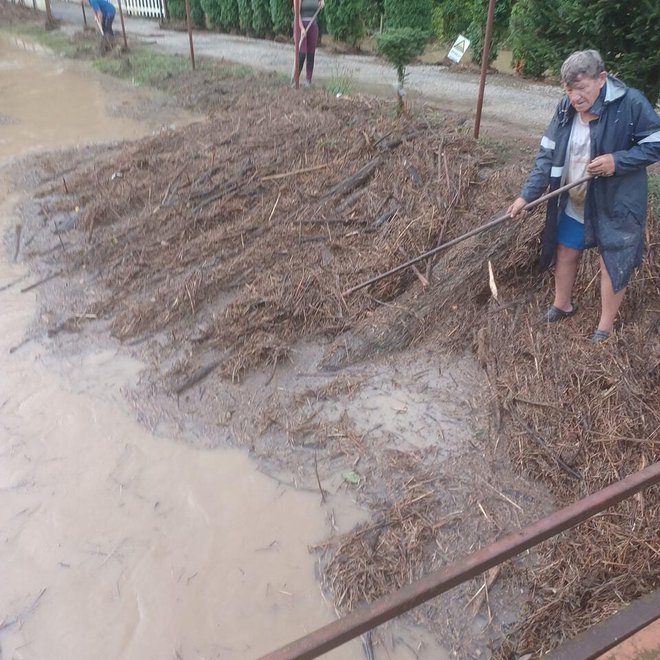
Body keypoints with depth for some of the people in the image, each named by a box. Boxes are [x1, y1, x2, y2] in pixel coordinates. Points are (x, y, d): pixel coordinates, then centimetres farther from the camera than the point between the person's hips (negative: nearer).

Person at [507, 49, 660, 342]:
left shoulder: (631, 103, -21)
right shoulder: (566, 108, -7)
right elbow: (548, 155, -3)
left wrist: (618, 160, -27)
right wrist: (527, 195, -11)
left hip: (615, 204, -5)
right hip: (574, 204, 5)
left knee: (613, 262, 8)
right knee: (565, 253, 19)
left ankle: (606, 325, 27)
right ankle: (563, 304, 44)